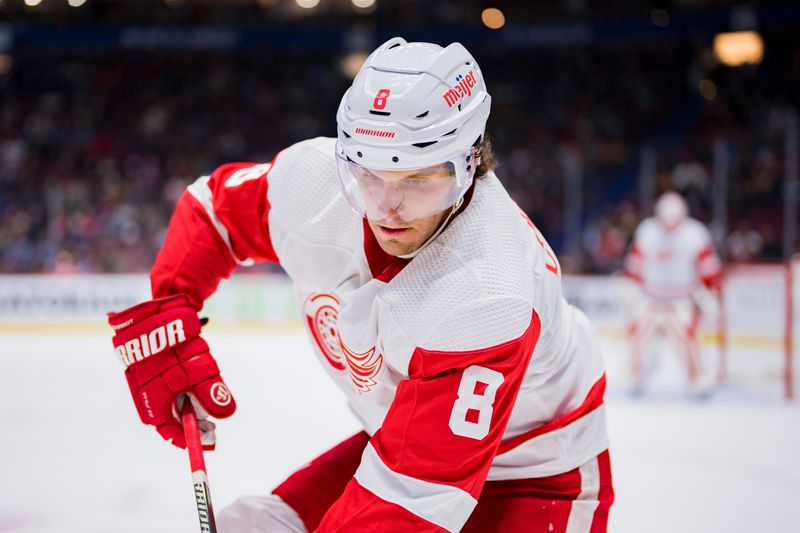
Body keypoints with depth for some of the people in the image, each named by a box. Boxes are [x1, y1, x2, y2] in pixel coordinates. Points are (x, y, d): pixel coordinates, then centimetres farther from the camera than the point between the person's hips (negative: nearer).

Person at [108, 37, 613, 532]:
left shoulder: (484, 296, -37)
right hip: (400, 436, 6)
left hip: (533, 477, -6)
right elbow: (214, 207, 3)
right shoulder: (315, 179, -19)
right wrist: (161, 314, -7)